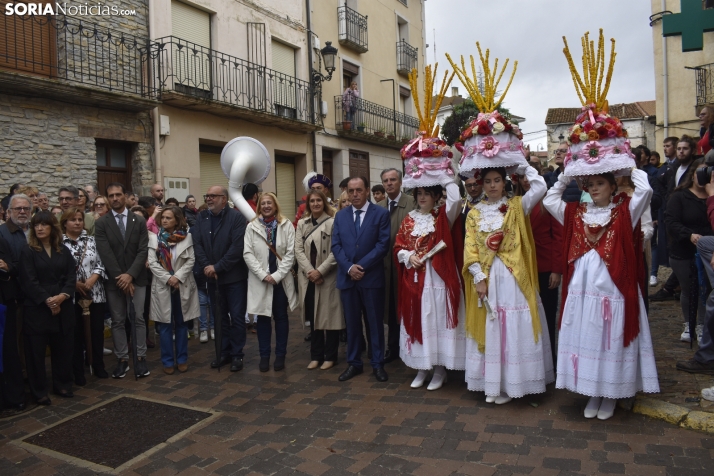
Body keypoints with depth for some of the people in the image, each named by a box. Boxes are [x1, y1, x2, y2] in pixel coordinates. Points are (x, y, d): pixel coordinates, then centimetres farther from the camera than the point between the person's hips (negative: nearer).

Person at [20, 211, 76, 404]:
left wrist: (62, 296, -13)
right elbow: (29, 281, -9)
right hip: (36, 308, -3)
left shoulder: (64, 251, 10)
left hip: (63, 307, 3)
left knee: (62, 348, 8)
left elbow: (71, 277, 3)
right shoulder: (28, 251, -1)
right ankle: (39, 391, 14)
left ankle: (62, 385, 22)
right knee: (36, 350, 3)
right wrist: (47, 300, -15)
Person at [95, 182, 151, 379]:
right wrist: (120, 277, -13)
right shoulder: (101, 223, 0)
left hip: (136, 278, 0)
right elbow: (105, 253, -8)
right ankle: (122, 359, 15)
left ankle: (140, 358, 11)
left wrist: (130, 274, -14)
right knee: (117, 321, 7)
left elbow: (143, 251, -4)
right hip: (114, 280, 0)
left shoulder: (139, 221, 3)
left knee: (139, 318, 3)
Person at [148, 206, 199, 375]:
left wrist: (178, 276, -15)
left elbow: (191, 260, -4)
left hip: (183, 286, 0)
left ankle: (182, 359, 18)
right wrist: (167, 278, -13)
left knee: (182, 323, 7)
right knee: (165, 324, 4)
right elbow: (152, 263, -4)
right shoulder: (154, 238, 2)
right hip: (162, 286, 0)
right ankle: (168, 361, 14)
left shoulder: (186, 237, 0)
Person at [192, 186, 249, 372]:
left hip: (234, 276, -5)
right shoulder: (201, 217, 7)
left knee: (237, 316, 3)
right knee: (219, 316, 14)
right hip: (212, 276, 5)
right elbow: (196, 243, 0)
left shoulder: (237, 217, -9)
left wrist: (217, 267, -18)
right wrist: (206, 266, -13)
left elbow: (237, 247, -17)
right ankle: (224, 352, 26)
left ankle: (237, 354, 15)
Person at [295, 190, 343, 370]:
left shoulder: (333, 222, -6)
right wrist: (310, 271, -11)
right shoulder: (302, 224, 10)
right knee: (313, 317, 11)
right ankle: (316, 355, 22)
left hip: (328, 277, -4)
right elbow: (298, 250, 2)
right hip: (308, 278, 4)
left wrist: (320, 271, -15)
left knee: (329, 316, 3)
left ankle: (330, 356, 16)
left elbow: (335, 251, -11)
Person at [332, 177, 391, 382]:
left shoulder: (381, 213, -1)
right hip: (347, 277, 3)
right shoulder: (340, 215, 10)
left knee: (376, 322, 6)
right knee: (352, 323, 11)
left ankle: (378, 364, 19)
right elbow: (336, 245, 3)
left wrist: (362, 266, -14)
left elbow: (383, 245, -8)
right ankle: (354, 363, 23)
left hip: (372, 277, -3)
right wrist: (349, 267, -11)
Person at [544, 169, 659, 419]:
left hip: (612, 288, -4)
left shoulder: (624, 211, 0)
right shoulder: (578, 213, 11)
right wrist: (566, 176, 9)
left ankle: (610, 395, 21)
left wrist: (630, 168, -1)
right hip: (582, 288, 4)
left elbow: (645, 190, -15)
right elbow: (549, 200, 13)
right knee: (585, 340, 9)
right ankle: (593, 393, 23)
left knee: (611, 340, 5)